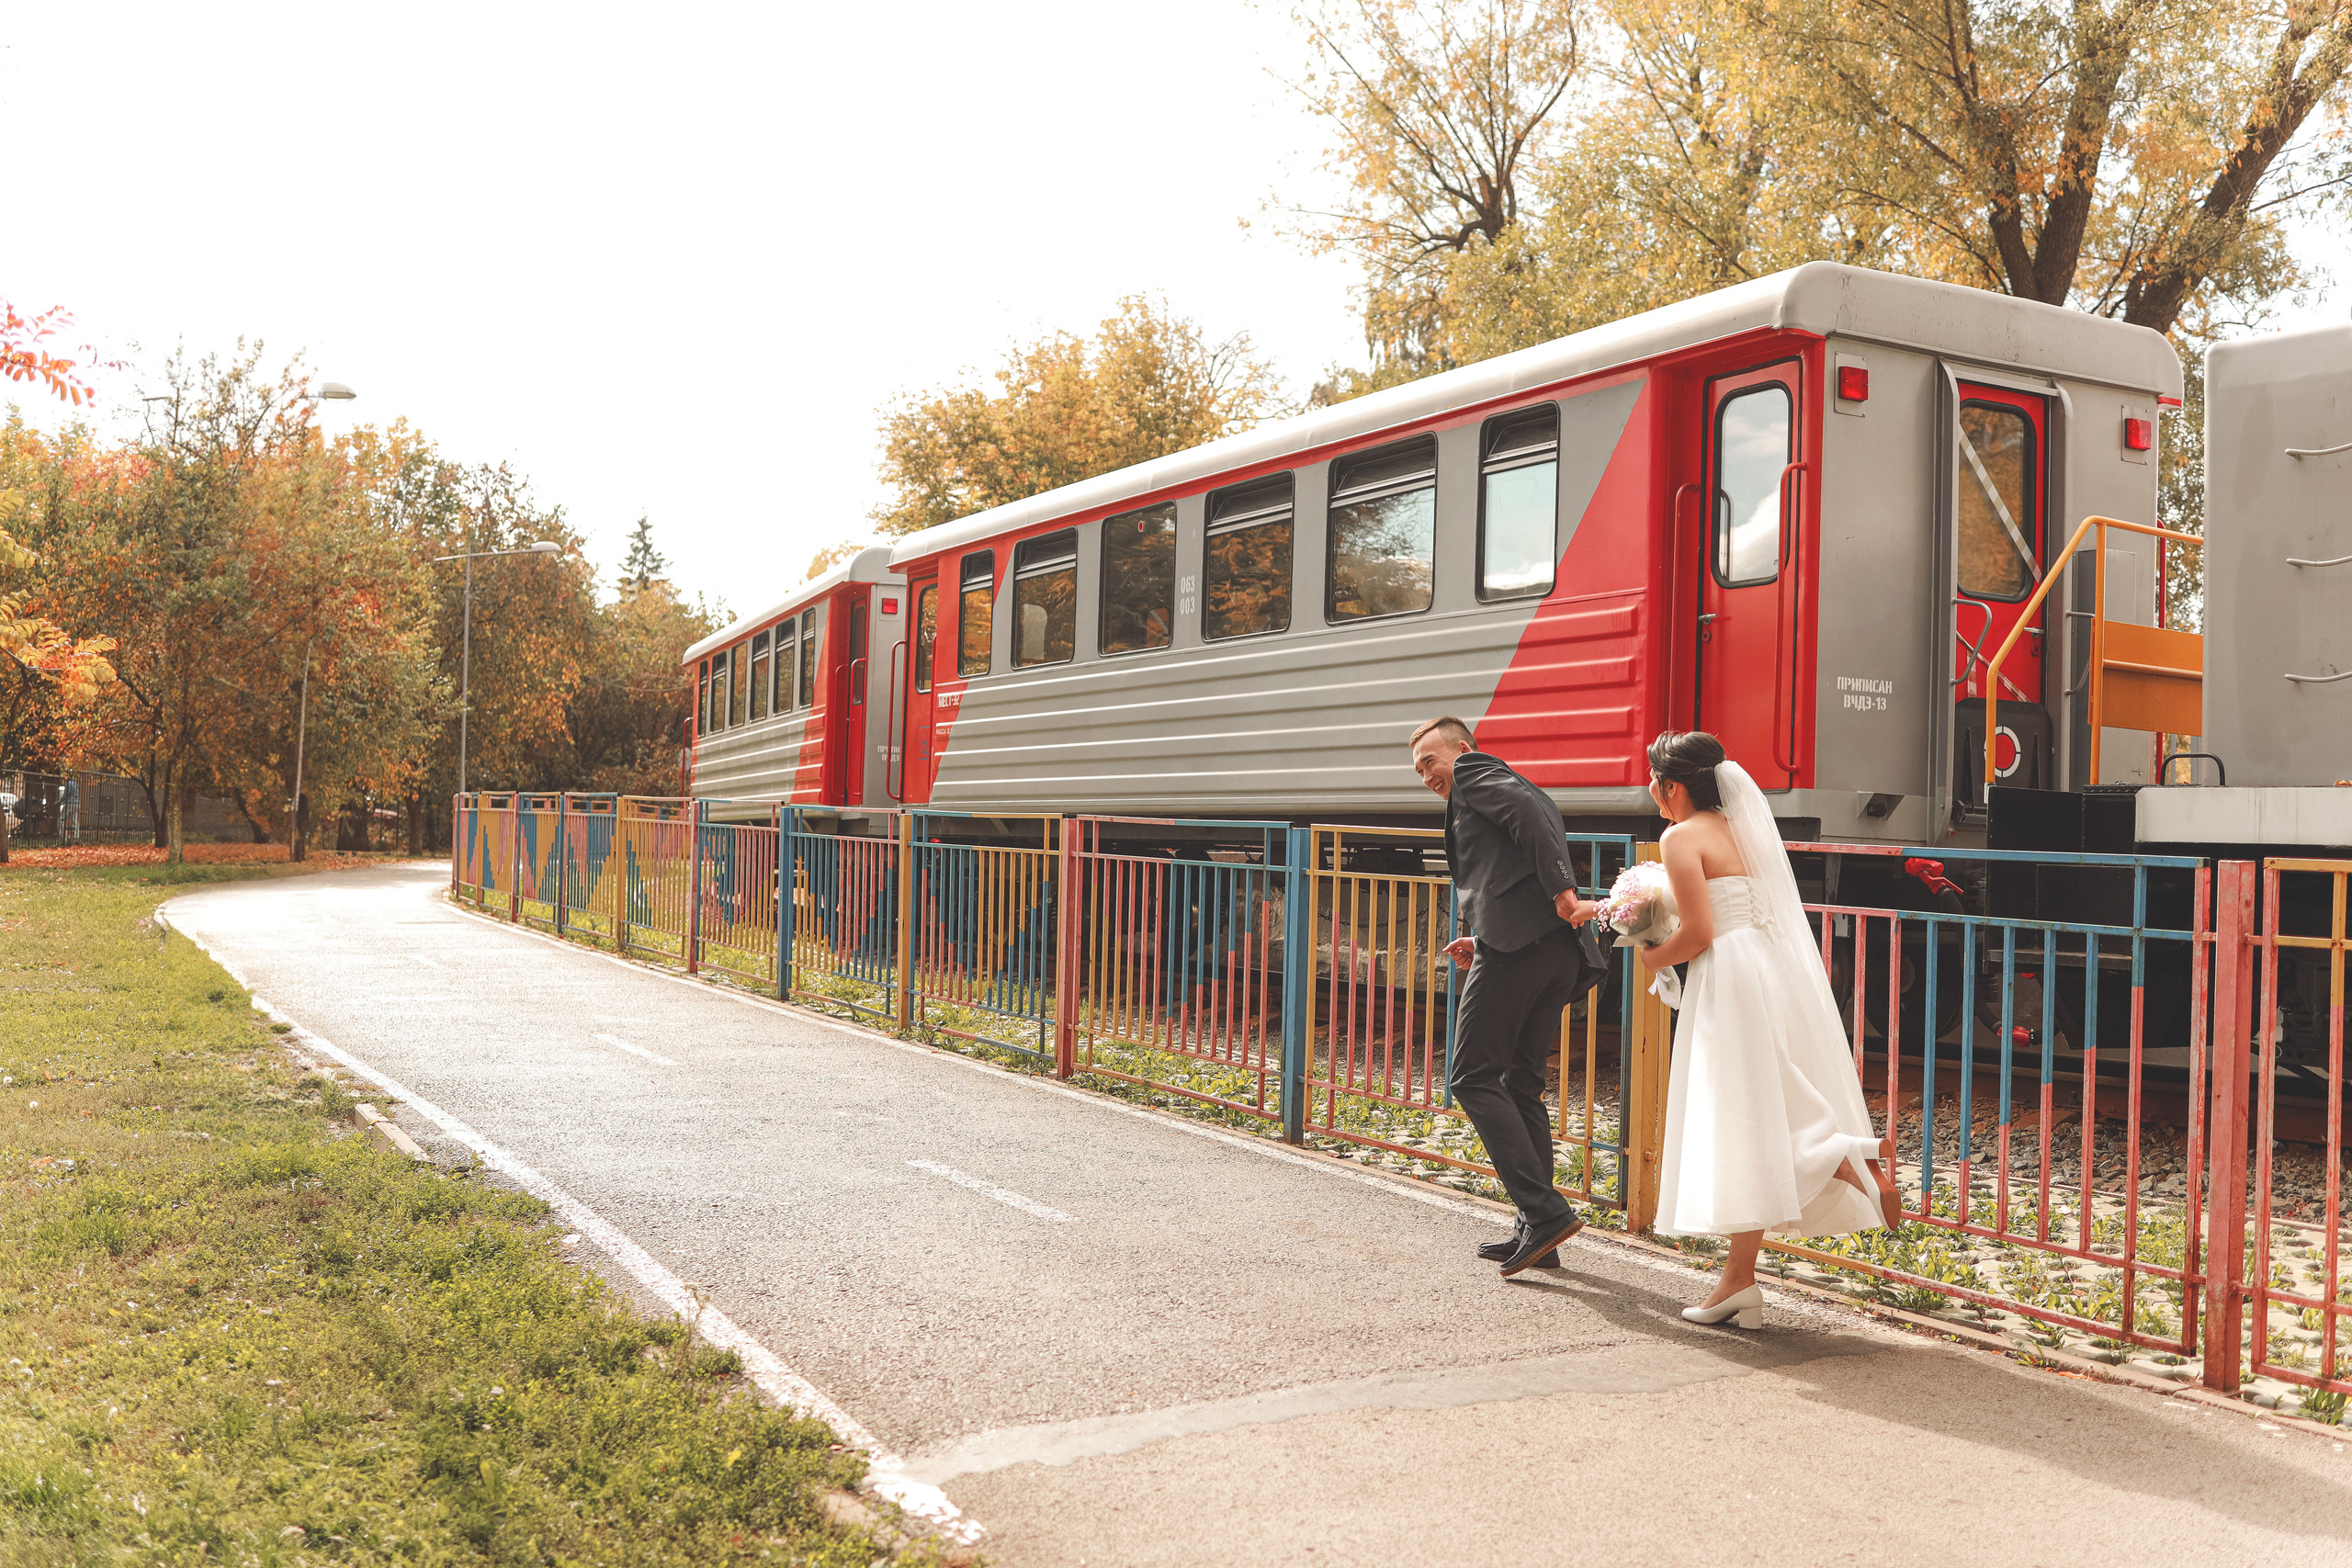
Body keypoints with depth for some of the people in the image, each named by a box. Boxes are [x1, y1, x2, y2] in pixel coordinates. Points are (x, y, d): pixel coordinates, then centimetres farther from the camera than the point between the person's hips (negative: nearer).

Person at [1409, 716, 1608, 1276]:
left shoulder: (1475, 773, 8)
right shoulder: (1520, 790, 33)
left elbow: (1528, 812, -13)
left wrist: (1562, 893, -22)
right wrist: (1481, 945, 17)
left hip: (1517, 939, -9)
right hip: (1562, 954, 9)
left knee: (1473, 1078, -6)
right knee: (1520, 1084, 13)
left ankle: (1544, 1211, -13)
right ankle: (1537, 1231, 14)